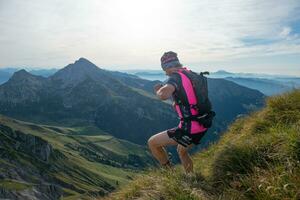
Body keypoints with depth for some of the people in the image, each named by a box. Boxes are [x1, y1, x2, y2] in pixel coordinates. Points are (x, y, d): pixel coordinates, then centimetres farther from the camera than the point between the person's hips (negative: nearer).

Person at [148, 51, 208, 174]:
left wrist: (158, 90, -13)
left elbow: (163, 95, -35)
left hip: (189, 130, -9)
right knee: (182, 151, 34)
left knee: (152, 143, 7)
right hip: (202, 127, 9)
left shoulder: (176, 77, -15)